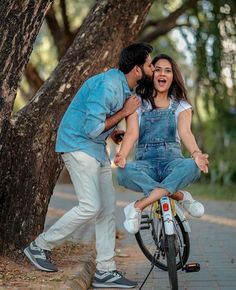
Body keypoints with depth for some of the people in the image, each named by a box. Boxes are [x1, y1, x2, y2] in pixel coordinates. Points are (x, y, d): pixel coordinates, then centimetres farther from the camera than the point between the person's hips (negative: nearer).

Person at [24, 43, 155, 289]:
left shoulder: (124, 87, 9)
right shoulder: (108, 85, -23)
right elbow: (92, 129, -25)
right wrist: (124, 112, -16)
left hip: (97, 149, 10)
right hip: (78, 145, -10)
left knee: (107, 209, 5)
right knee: (90, 206, -15)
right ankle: (40, 246, 1)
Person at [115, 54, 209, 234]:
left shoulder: (181, 106, 11)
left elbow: (185, 132, -8)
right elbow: (132, 133, -5)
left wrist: (196, 153, -32)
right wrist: (122, 156, -28)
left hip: (172, 162, 0)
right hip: (146, 162, 0)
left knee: (191, 167, -36)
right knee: (124, 172, -35)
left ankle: (137, 207, -31)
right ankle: (180, 196, -23)